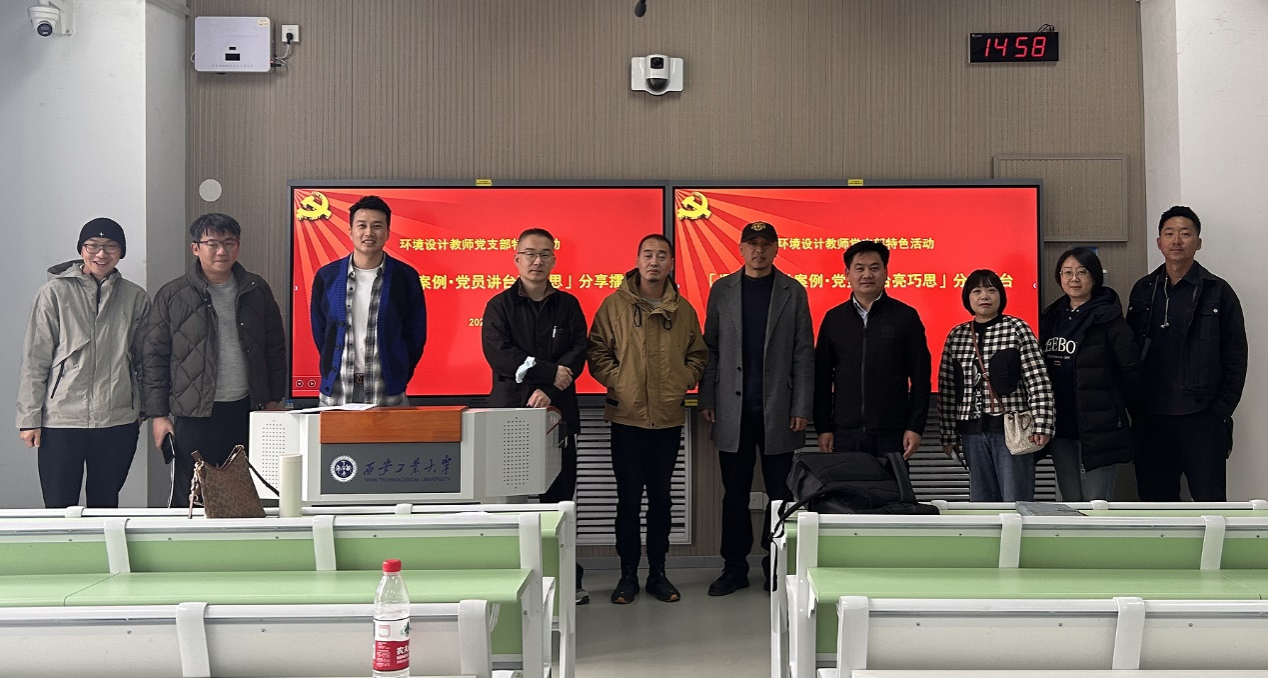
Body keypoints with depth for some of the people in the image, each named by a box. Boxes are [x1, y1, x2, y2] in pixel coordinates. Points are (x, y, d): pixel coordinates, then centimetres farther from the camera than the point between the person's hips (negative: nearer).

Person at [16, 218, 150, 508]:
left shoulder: (136, 298, 6)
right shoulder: (55, 292, -1)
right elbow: (35, 359, -1)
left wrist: (142, 410, 10)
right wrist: (29, 417, -4)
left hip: (118, 421, 2)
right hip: (60, 420, -2)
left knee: (105, 506, 12)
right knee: (60, 509, 1)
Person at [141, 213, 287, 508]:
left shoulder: (257, 291, 7)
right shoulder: (172, 296, 0)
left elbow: (275, 348, 12)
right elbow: (154, 358, 1)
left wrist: (274, 400, 8)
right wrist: (158, 414, -3)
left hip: (246, 411, 3)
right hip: (193, 415, -2)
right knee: (189, 500, 1)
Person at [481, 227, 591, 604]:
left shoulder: (568, 305, 13)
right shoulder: (500, 306, 7)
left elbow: (578, 352, 1)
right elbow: (498, 354, -7)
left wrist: (549, 391, -14)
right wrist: (550, 372, -13)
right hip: (510, 412, -1)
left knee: (559, 498, 2)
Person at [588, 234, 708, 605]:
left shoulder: (683, 309, 7)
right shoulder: (614, 305, -1)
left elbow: (698, 355, 14)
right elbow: (598, 353, 1)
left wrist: (682, 382, -1)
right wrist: (618, 382, -11)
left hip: (669, 417, 2)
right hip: (627, 416, -2)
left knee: (661, 497, 10)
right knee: (628, 497, 3)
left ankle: (658, 572, 20)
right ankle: (628, 573, 14)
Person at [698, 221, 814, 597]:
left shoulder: (793, 292, 4)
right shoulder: (722, 290, 8)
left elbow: (804, 353, 2)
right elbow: (710, 347, 7)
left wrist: (802, 408, -4)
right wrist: (706, 398, 0)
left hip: (778, 409, -1)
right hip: (733, 408, 1)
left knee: (780, 493, 4)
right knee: (734, 493, 6)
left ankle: (776, 568, 16)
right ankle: (734, 569, 15)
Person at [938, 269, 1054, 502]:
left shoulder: (1017, 329, -1)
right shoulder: (956, 335, 9)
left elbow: (1038, 381, -7)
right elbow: (946, 388, 9)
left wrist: (1041, 426, -15)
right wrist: (948, 435, 6)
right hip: (973, 430, 4)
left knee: (1016, 503, -2)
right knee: (980, 502, 8)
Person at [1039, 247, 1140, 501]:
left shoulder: (1108, 319, -7)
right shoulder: (1050, 317, 11)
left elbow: (1130, 368, -9)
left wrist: (1112, 405, 1)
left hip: (1098, 426, -6)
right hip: (1060, 425, 6)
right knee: (1070, 502, 13)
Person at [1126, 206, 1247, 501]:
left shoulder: (1218, 292, 0)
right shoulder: (1142, 290, 10)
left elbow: (1235, 358, 0)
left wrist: (1222, 410, -6)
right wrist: (1134, 404, 4)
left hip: (1201, 418, -3)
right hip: (1150, 418, 3)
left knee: (1210, 503, -1)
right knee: (1155, 500, 8)